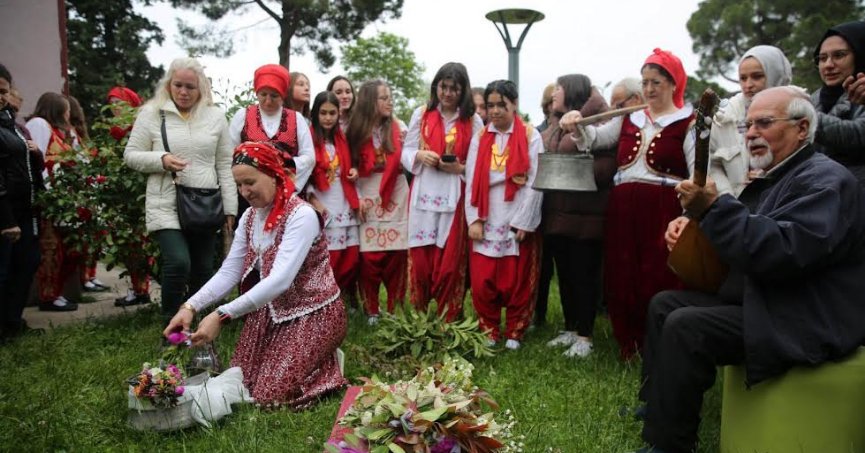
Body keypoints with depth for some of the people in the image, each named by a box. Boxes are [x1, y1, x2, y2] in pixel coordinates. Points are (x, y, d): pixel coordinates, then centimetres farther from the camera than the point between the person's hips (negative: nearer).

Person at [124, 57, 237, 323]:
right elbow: (131, 156, 5)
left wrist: (230, 208, 4)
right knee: (178, 263, -18)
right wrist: (161, 159, -16)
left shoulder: (215, 116, 7)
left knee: (203, 270, 10)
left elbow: (225, 164, 7)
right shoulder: (152, 113, 2)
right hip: (166, 206, -3)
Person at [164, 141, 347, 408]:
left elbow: (280, 280, -32)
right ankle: (305, 357, 26)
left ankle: (325, 363, 14)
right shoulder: (249, 217, 2)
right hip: (271, 311, 8)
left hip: (312, 313, -7)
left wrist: (222, 316, -37)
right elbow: (229, 272, -1)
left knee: (270, 395, -12)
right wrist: (190, 307, -17)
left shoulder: (301, 215, -23)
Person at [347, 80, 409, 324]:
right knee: (369, 256, -3)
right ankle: (371, 310, 10)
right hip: (367, 197, -1)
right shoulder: (356, 130, 4)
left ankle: (396, 311, 10)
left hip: (395, 196, 1)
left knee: (397, 254, -2)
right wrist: (357, 198, -3)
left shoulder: (398, 127, 7)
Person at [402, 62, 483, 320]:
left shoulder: (473, 121, 3)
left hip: (455, 198, -1)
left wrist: (460, 168, -15)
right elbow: (406, 153, 9)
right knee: (420, 258, 2)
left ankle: (448, 321, 13)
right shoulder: (421, 114, 8)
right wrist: (420, 156, -12)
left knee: (450, 259, 2)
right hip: (424, 195, 1)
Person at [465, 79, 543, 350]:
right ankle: (488, 332, 19)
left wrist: (523, 222, -11)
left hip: (517, 221, -2)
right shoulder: (479, 138, 9)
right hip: (485, 221, 3)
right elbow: (471, 181, 5)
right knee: (482, 282, 2)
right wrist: (474, 219, -4)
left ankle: (514, 333, 20)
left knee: (516, 283, 4)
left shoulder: (531, 136, 0)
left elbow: (534, 182, -6)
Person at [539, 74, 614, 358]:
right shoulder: (555, 124, 17)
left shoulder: (596, 116, -8)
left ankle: (584, 336, 11)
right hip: (556, 212, 7)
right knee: (564, 273, 13)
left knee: (584, 275, 1)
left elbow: (609, 163, -17)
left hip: (585, 214, -7)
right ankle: (571, 329, 25)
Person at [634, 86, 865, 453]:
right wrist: (692, 222, 7)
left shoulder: (825, 181, -16)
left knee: (685, 326, -25)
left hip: (806, 321, -11)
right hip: (757, 299, 11)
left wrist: (714, 207, -30)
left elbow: (784, 252, -32)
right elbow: (745, 234, 26)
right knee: (665, 304, 9)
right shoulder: (771, 179, 15)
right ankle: (658, 404, 16)